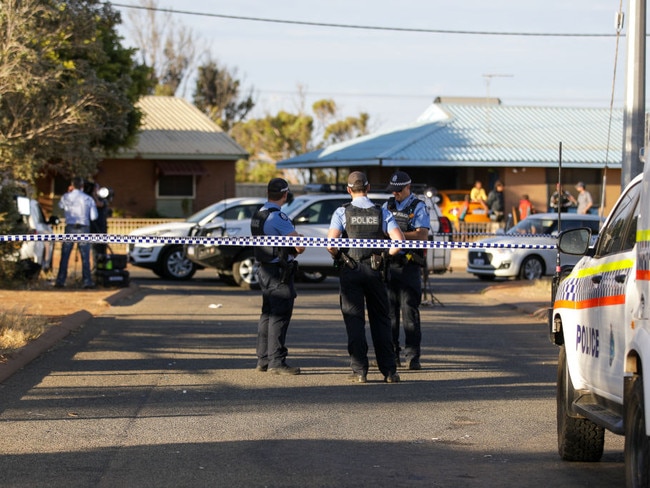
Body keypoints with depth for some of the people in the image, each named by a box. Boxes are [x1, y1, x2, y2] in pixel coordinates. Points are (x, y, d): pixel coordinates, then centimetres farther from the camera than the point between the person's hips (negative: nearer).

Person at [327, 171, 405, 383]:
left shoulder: (342, 212, -3)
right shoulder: (382, 213, 2)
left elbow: (331, 243, -14)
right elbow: (399, 241, -8)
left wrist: (338, 256, 6)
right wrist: (386, 255, 9)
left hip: (350, 271, -2)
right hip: (375, 271, 2)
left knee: (355, 321, 1)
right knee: (380, 320, 9)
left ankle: (359, 370, -3)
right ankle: (389, 371, 5)